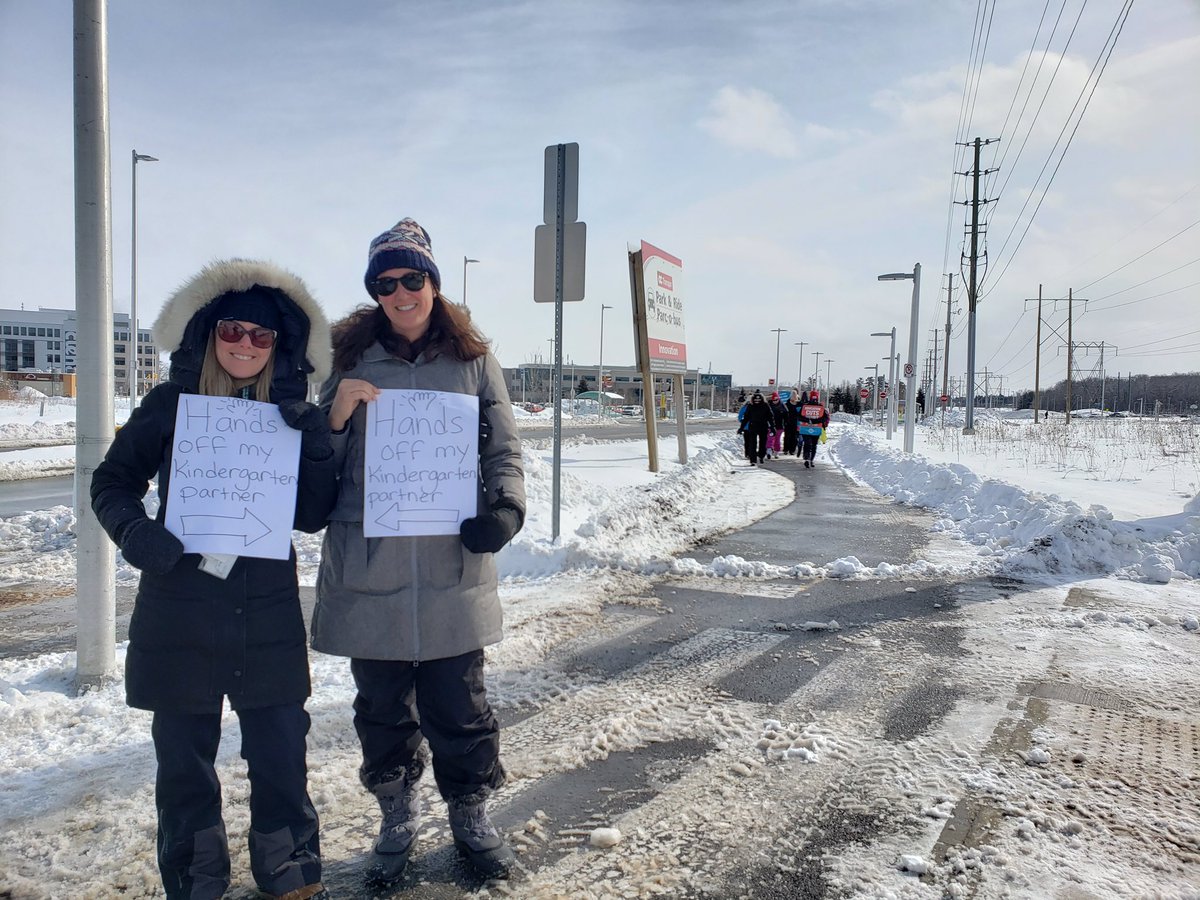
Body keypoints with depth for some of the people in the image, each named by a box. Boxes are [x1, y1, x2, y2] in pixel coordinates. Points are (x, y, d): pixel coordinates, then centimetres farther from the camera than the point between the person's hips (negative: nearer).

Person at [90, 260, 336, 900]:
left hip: (268, 619, 1)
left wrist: (315, 442, -15)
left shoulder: (293, 415, 3)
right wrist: (134, 531, -15)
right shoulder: (171, 404, -1)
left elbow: (313, 516, -1)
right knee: (184, 764, 12)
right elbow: (112, 481, 5)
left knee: (282, 760, 6)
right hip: (180, 616, 0)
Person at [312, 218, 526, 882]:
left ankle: (471, 815, 29)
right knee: (382, 705, 11)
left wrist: (506, 505, -10)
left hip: (451, 566, 0)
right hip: (369, 568, 1)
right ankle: (397, 818, 32)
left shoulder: (472, 359, 7)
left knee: (458, 704, 7)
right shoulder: (349, 358, 6)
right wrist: (338, 411, -12)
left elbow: (503, 447, 8)